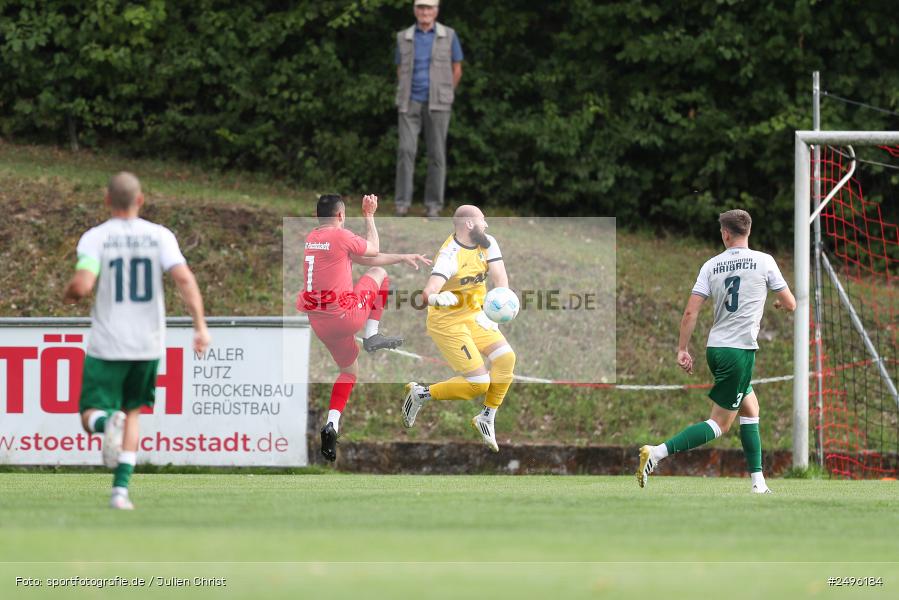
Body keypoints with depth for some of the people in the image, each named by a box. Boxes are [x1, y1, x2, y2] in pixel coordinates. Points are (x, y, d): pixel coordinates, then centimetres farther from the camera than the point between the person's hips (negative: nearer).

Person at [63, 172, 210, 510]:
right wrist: (200, 325, -12)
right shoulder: (159, 236, 0)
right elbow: (184, 279, -13)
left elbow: (82, 285, -18)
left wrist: (68, 296, 5)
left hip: (106, 345, -2)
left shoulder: (95, 238, -5)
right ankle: (121, 488, 7)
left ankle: (108, 422, -32)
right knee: (132, 412, 20)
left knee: (91, 415, 6)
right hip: (148, 343, 2)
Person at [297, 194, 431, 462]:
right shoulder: (340, 236, -15)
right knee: (379, 274, 14)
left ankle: (332, 425, 7)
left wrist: (403, 258, 17)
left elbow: (363, 258, 16)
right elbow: (373, 251, 5)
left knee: (349, 371, 25)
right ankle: (372, 336, 5)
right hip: (344, 316, -7)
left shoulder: (312, 238, 11)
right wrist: (369, 216, 17)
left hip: (320, 323, 7)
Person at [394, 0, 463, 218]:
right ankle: (403, 203, -5)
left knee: (436, 153, 0)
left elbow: (456, 70, 7)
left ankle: (434, 205, 7)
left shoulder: (448, 36, 0)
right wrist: (405, 99, 11)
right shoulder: (404, 38, 5)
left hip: (436, 104, -1)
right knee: (406, 150, -10)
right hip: (410, 103, 1)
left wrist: (444, 98, 9)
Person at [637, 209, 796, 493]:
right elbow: (790, 304, 2)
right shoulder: (763, 261, -4)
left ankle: (758, 483, 17)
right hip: (740, 350, -6)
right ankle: (657, 452, -20)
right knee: (720, 424, -4)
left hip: (716, 349, 6)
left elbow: (691, 312, -2)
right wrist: (779, 303, 25)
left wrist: (682, 349, 4)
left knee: (750, 408, 19)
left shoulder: (711, 265, 4)